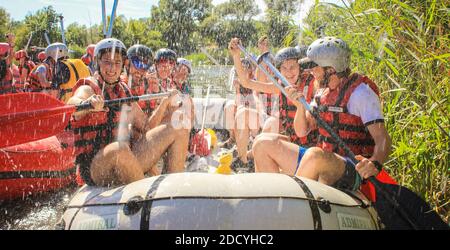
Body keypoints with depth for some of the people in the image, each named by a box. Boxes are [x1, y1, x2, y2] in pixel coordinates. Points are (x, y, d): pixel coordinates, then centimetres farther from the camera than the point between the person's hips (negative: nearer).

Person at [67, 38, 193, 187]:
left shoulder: (123, 91, 14)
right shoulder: (88, 89, -5)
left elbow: (146, 127, 11)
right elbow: (73, 103, -30)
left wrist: (165, 103, -3)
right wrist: (88, 103, -53)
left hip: (129, 156, 6)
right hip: (94, 167, -6)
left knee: (178, 128, -2)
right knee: (120, 148, -41)